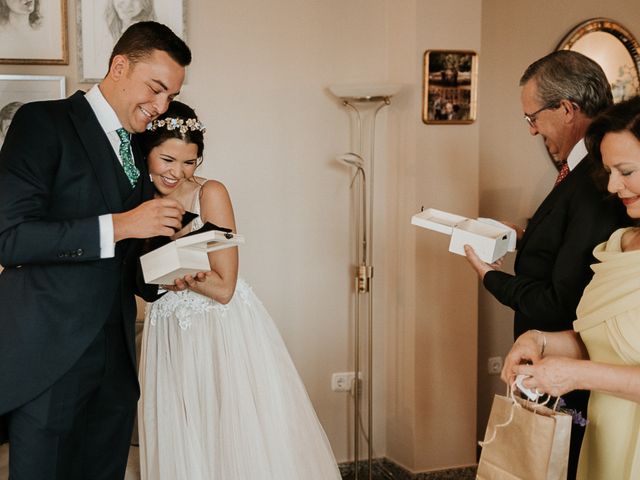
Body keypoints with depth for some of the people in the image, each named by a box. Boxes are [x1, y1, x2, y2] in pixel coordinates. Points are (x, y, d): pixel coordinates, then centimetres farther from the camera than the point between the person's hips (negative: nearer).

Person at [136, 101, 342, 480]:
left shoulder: (210, 194, -13)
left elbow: (224, 288, -16)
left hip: (225, 331, -4)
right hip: (169, 338, 4)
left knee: (241, 441, 2)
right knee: (180, 448, 10)